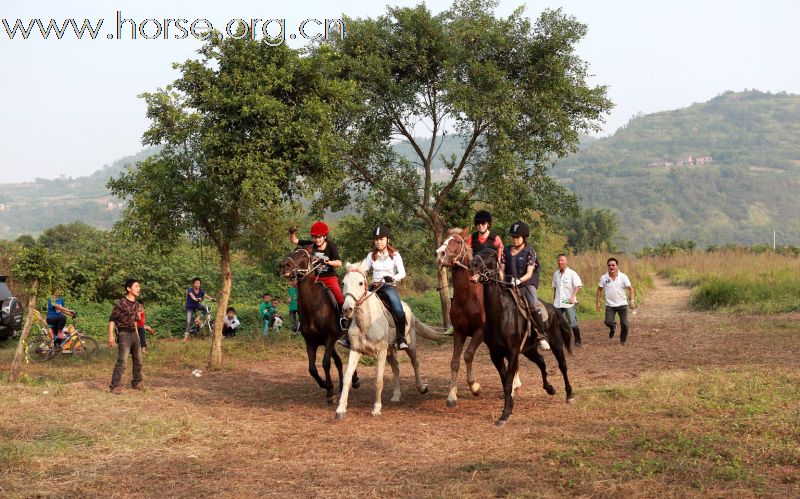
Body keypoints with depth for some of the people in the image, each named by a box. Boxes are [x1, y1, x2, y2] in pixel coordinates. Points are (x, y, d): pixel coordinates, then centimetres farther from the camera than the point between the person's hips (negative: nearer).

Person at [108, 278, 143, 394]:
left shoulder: (136, 304, 9)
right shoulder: (121, 303, -14)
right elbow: (112, 320, -12)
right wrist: (111, 336, -18)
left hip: (134, 334, 8)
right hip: (124, 334, -8)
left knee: (138, 360, 14)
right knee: (122, 362, -13)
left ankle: (136, 383, 27)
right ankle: (115, 386, -8)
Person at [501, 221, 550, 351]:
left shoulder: (530, 252, 0)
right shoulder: (507, 251, 12)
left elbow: (529, 273, -9)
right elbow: (502, 270, 10)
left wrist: (519, 280, -28)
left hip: (525, 285, -5)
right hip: (508, 286, 5)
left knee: (534, 306, -30)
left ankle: (541, 336, -24)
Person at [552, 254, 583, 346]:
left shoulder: (572, 273, -4)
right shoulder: (556, 274, 12)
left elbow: (577, 286, -11)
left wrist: (572, 297, -22)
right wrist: (554, 300, 16)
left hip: (568, 303, -5)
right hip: (558, 303, 5)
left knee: (573, 323, -5)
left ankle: (577, 341, 8)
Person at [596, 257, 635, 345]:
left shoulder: (623, 277, -7)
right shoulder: (604, 278, -2)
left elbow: (630, 288, -7)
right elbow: (599, 289, 10)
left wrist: (632, 300, -18)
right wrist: (598, 302, 6)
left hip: (622, 304, -1)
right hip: (610, 305, 1)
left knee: (624, 324, -3)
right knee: (608, 322, -16)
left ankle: (623, 340, 23)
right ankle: (613, 327, 21)